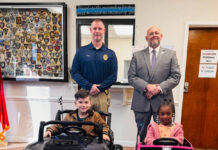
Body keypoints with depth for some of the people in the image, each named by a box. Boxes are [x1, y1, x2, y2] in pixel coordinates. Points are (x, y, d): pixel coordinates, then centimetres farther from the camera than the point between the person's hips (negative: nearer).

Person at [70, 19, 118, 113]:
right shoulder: (81, 51, 6)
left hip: (102, 94, 0)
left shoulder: (110, 54, 6)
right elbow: (74, 72, 1)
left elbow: (113, 76, 1)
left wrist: (99, 88, -11)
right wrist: (89, 86, -10)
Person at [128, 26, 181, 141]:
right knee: (141, 135, 14)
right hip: (141, 102, 1)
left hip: (162, 102, 0)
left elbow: (176, 76, -1)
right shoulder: (137, 55, 7)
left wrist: (159, 88, -14)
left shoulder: (171, 54, 7)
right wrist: (146, 87, -16)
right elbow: (131, 77, -1)